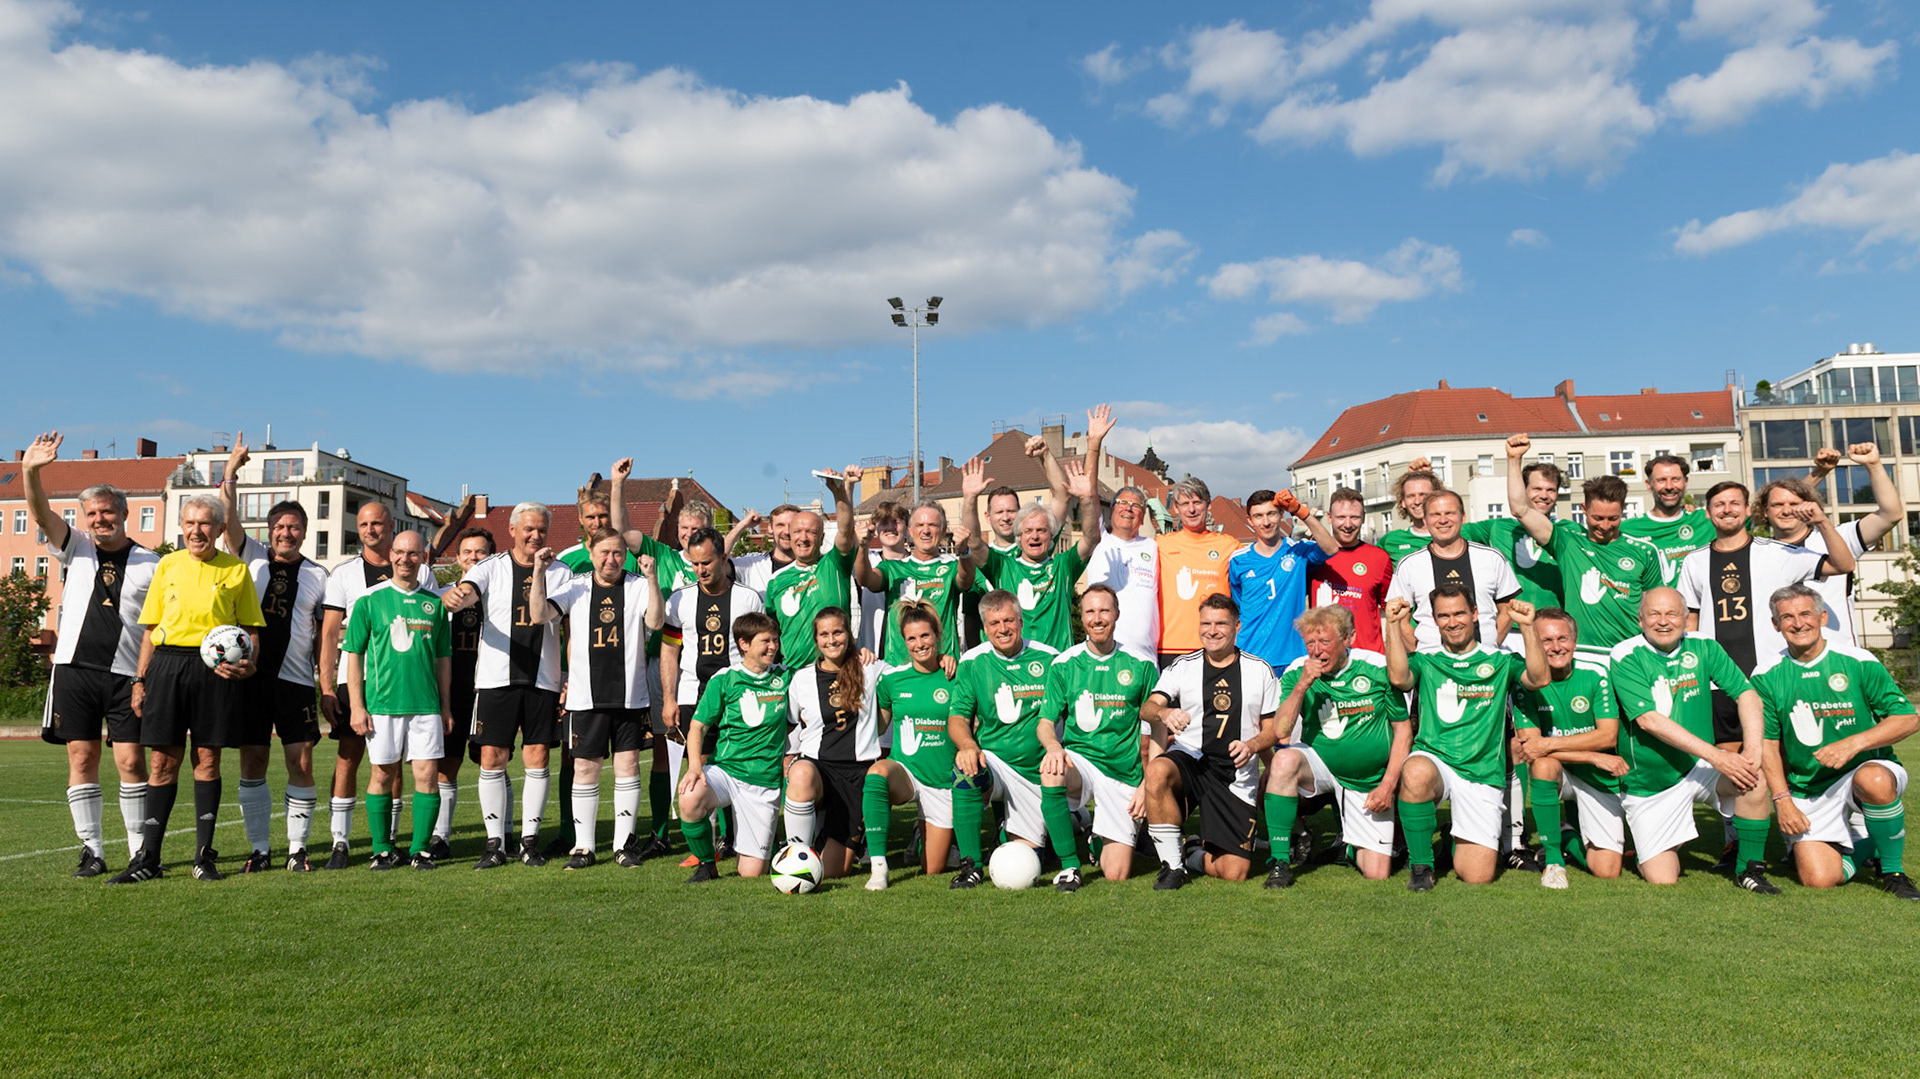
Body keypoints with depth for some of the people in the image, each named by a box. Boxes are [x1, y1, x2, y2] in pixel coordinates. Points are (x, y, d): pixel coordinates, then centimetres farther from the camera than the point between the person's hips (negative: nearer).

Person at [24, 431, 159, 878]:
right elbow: (41, 513, -5)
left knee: (132, 761, -4)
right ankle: (91, 852, 12)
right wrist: (30, 471, -22)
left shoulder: (150, 564, 6)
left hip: (126, 674, -2)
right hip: (75, 669, 2)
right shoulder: (75, 548, 10)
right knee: (81, 759, 4)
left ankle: (140, 849, 7)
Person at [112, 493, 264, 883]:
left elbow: (251, 629, 9)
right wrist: (140, 679, 7)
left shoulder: (236, 570, 7)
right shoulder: (168, 565, 12)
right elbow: (151, 628, 13)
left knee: (207, 759, 2)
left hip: (215, 670, -1)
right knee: (164, 760, 2)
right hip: (167, 665, 1)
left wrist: (248, 663, -11)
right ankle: (148, 857, 9)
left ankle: (204, 855, 10)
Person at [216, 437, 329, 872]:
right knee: (252, 764, 4)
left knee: (301, 763, -2)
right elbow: (229, 521, -6)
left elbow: (326, 633, 9)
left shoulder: (317, 575, 9)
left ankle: (297, 847, 9)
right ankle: (259, 848, 14)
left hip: (296, 681, 0)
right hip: (250, 676, 0)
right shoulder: (251, 557, 9)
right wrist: (230, 476, -17)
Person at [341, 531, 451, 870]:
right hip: (382, 702, -2)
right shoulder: (370, 600, 2)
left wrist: (446, 706, 11)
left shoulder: (434, 603, 9)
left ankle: (421, 848, 8)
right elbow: (354, 654, 3)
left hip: (426, 703, 2)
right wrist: (357, 705, -3)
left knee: (427, 773, -2)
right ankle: (382, 849, 16)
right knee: (382, 773, 5)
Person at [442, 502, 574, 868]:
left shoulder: (560, 573, 7)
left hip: (543, 680, 1)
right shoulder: (491, 568, 4)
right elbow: (465, 594, -14)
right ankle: (495, 843, 9)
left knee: (537, 760, 2)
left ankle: (530, 841, 13)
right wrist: (455, 597, -39)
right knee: (492, 760, -1)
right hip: (496, 678, -1)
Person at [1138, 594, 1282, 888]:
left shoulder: (1261, 671, 7)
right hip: (1189, 761, -1)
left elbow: (1273, 729, 8)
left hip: (1236, 777, 1)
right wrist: (1164, 712, -32)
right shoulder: (1182, 667, 5)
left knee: (1234, 874, -9)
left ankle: (1195, 857, 27)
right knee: (1157, 770, -38)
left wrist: (1252, 745, -15)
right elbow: (1147, 708, -8)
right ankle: (1172, 864, -21)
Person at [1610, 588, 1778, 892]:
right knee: (1661, 881, -8)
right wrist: (1716, 755, -28)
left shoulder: (1702, 648, 0)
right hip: (1650, 785, -3)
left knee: (1754, 778, -28)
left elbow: (1747, 694, -5)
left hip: (1699, 768, 3)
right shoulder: (1626, 658, -13)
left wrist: (1753, 750, -23)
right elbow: (1649, 720, -23)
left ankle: (1750, 870, -8)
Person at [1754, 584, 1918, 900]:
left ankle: (1893, 869, -11)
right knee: (1818, 878, -15)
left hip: (1867, 769, -1)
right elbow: (1767, 743, 4)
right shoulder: (1766, 676, -1)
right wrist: (1782, 800, -4)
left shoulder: (1858, 662, -5)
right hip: (1807, 789, 2)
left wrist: (1854, 743, -21)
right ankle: (1862, 846, 21)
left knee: (1874, 781, -39)